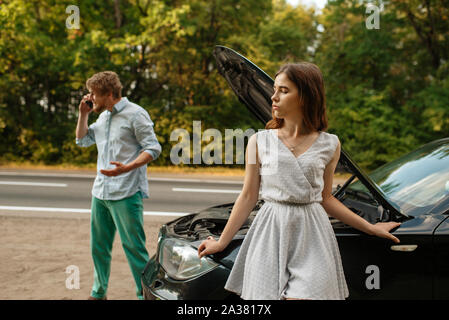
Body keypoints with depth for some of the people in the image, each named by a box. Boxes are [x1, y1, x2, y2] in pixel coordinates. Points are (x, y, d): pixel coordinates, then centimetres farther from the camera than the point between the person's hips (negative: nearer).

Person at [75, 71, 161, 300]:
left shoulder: (135, 114, -9)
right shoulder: (104, 116, 17)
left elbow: (153, 149, -13)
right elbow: (82, 140, 26)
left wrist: (127, 168, -26)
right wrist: (83, 114, 12)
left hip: (126, 194, -8)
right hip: (100, 193, 8)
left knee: (133, 247, -5)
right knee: (98, 246, 15)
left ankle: (145, 293, 6)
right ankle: (98, 293, 29)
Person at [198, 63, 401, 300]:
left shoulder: (329, 145, 5)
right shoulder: (259, 142, 4)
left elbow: (326, 198, 14)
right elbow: (248, 196, 8)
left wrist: (370, 228, 15)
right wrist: (222, 242, 9)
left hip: (311, 237, 0)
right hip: (271, 236, 0)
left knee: (305, 294, -10)